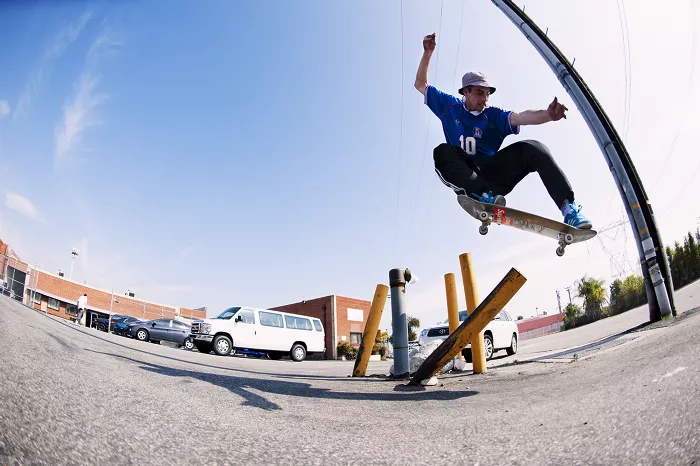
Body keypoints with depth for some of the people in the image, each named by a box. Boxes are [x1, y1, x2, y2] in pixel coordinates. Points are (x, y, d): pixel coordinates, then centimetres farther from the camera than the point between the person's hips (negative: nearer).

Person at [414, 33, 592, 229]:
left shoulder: (493, 115, 5)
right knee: (442, 152, -32)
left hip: (491, 173, 1)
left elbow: (520, 117, -15)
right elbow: (421, 85, 18)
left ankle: (568, 208, -31)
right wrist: (428, 53, 8)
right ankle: (483, 195, -51)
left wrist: (548, 115, -37)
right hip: (463, 173, 0)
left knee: (531, 148, -23)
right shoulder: (449, 106, 11)